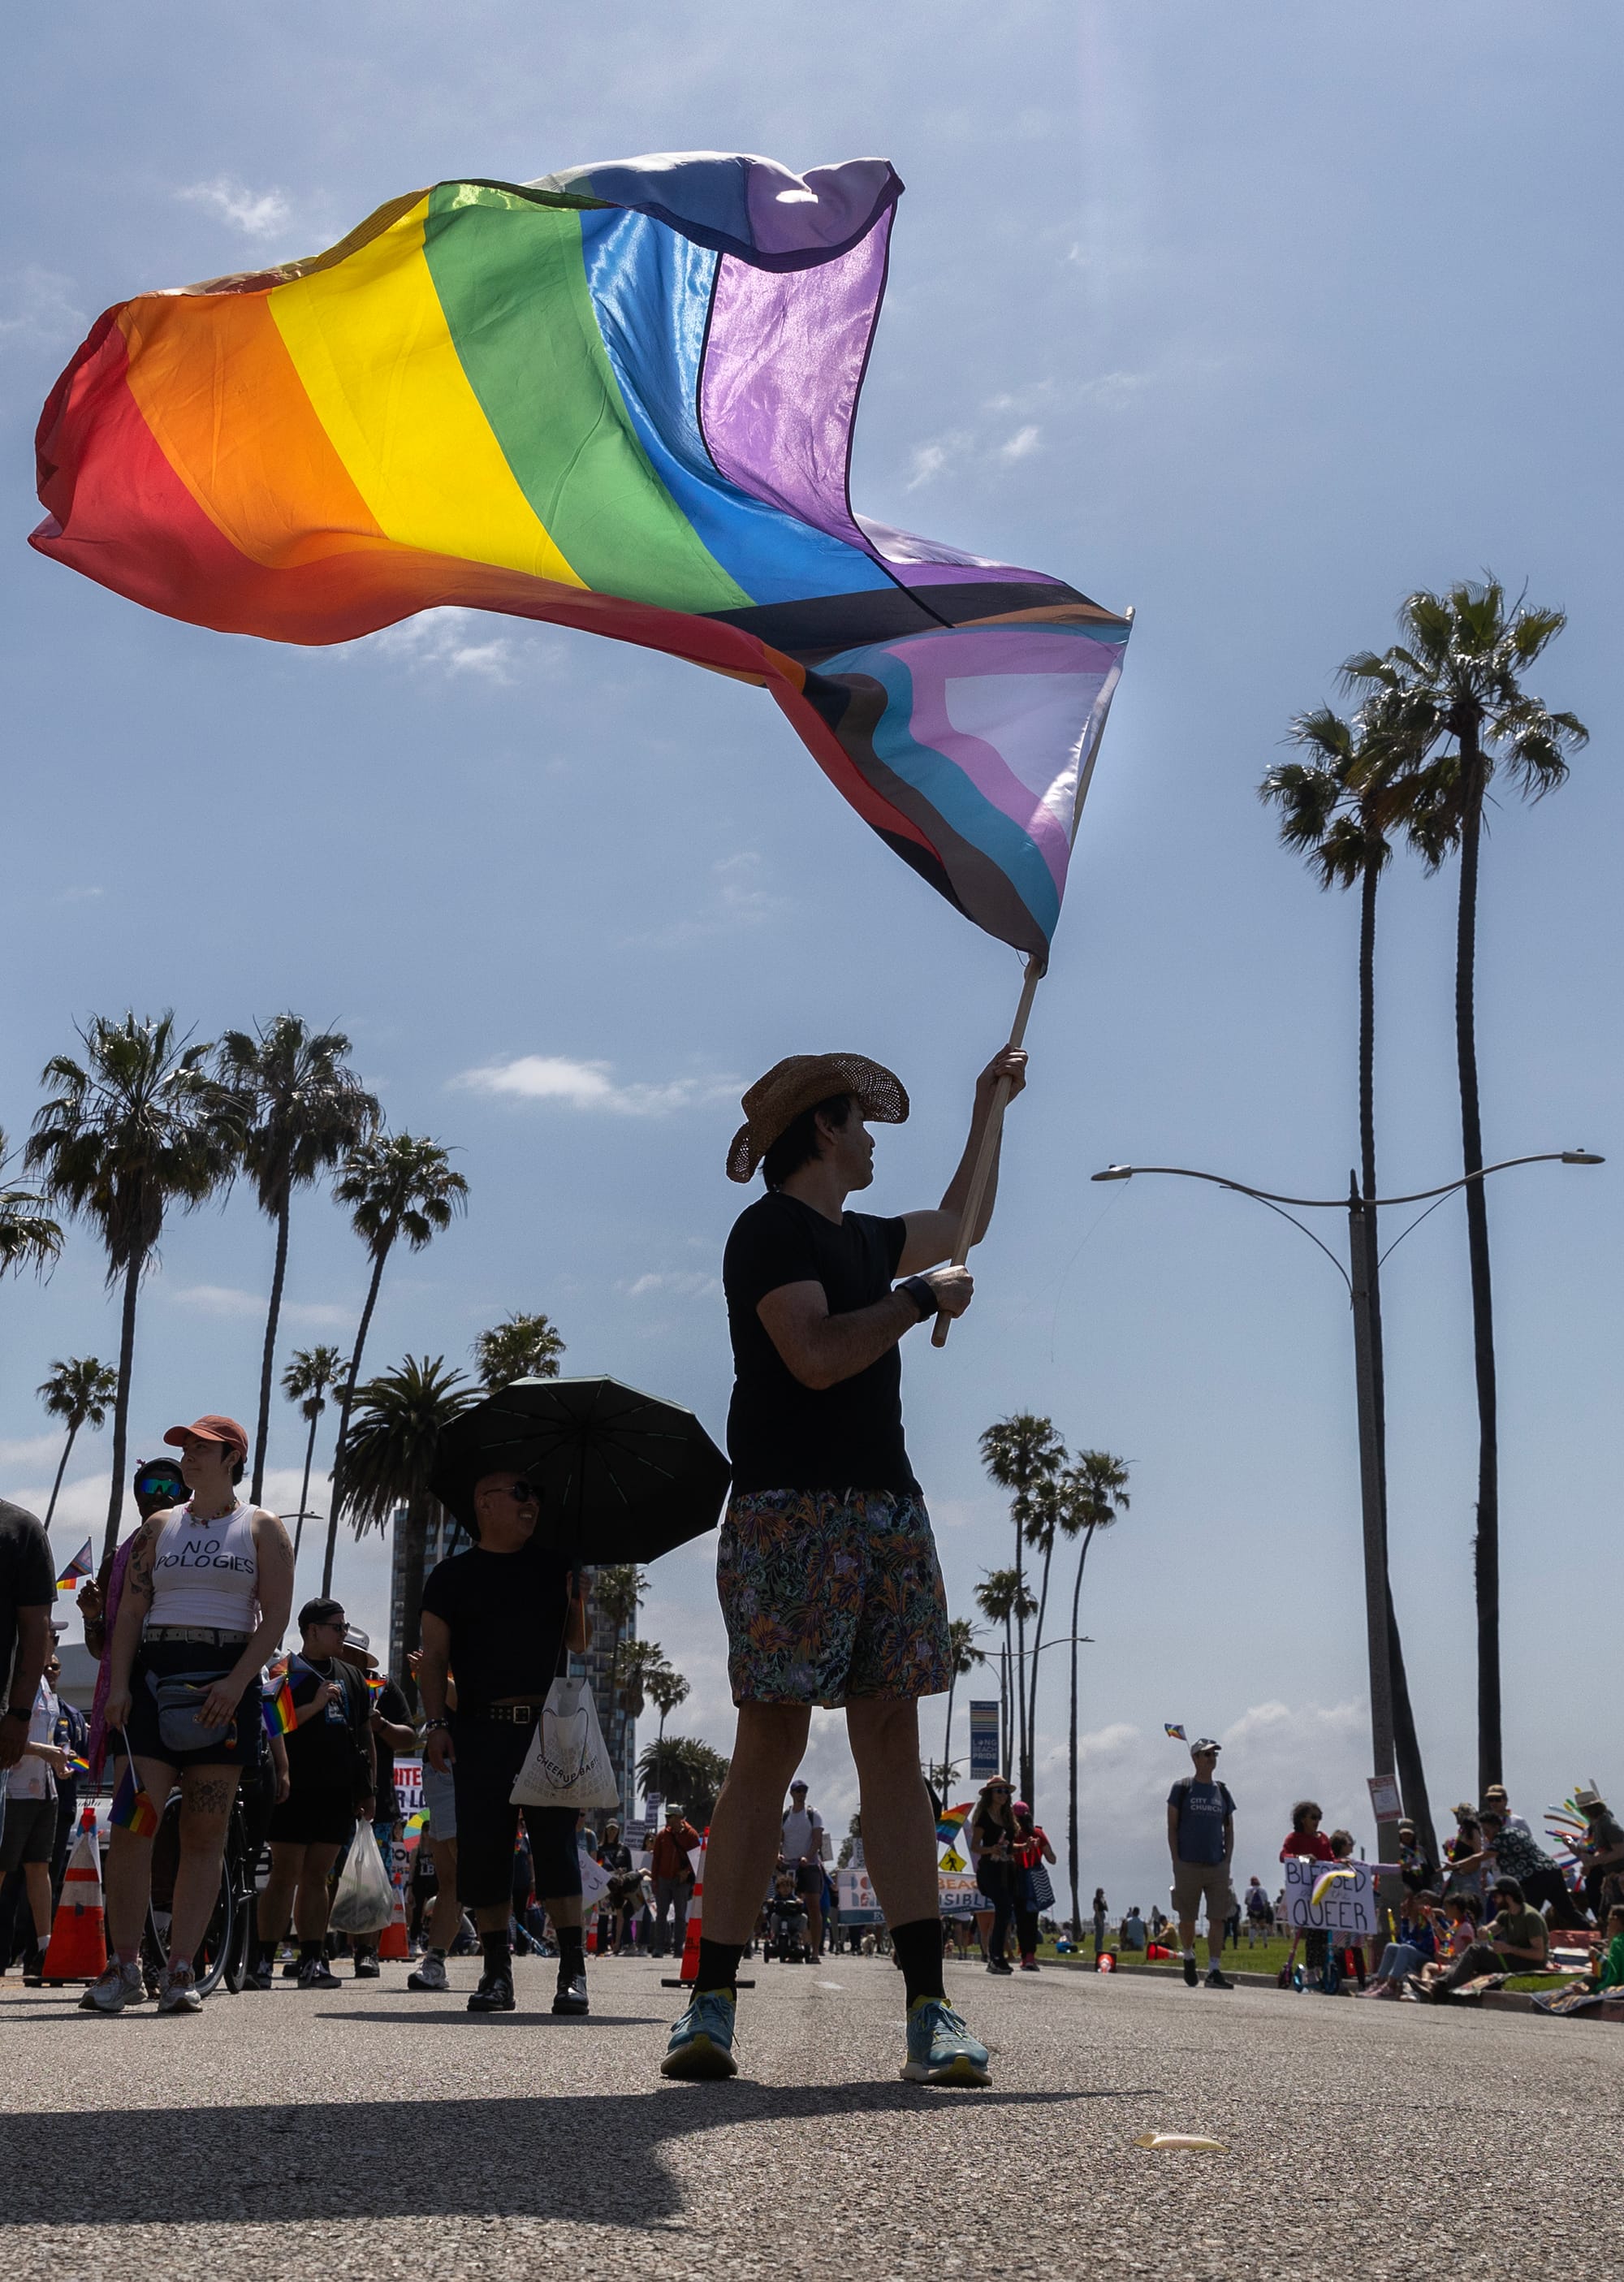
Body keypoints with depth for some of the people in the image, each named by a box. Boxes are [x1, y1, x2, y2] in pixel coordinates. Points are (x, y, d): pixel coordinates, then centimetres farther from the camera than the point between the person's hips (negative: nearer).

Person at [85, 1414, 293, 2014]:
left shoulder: (262, 1528, 7)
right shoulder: (159, 1526, 16)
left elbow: (275, 1616, -1)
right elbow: (129, 1612, 11)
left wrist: (236, 1683, -15)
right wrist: (119, 1685, -4)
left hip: (226, 1682, -2)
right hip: (154, 1678, 2)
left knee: (205, 1834, -2)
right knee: (132, 1822, -9)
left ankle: (180, 1971, 1)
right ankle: (124, 1965, -2)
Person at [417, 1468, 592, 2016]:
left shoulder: (553, 1565, 13)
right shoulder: (452, 1575, 10)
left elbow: (580, 1643, 13)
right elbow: (434, 1656, 6)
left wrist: (577, 1599, -5)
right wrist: (436, 1721, -6)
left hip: (547, 1725, 0)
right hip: (481, 1727, 0)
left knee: (555, 1839, -9)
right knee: (483, 1847, -3)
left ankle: (573, 1970, -10)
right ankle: (496, 1970, 7)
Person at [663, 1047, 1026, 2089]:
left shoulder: (864, 1239, 22)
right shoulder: (770, 1230, -3)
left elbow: (960, 1224, 42)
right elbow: (817, 1357, -18)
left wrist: (990, 1106, 42)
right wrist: (923, 1298, -6)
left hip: (888, 1510, 8)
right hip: (791, 1512, -7)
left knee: (895, 1748, 0)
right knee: (770, 1743, -9)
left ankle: (931, 2009, -3)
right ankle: (712, 2003, -3)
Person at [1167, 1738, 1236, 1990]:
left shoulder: (1222, 1791, 12)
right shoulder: (1182, 1788, 2)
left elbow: (1229, 1830, 15)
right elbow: (1172, 1826, 0)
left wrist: (1228, 1861, 4)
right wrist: (1176, 1861, -6)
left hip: (1217, 1866, 3)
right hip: (1188, 1865, -3)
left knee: (1217, 1919, -4)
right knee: (1187, 1919, 5)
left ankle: (1214, 1971, -3)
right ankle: (1188, 1958, 29)